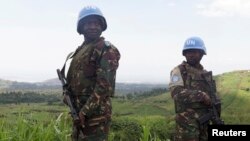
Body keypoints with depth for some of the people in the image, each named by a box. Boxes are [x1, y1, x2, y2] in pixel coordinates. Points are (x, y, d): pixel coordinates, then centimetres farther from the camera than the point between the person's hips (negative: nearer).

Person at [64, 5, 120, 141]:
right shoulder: (80, 50, 16)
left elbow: (105, 84, -19)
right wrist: (75, 109, 6)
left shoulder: (106, 50, -10)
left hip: (95, 112, -9)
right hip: (78, 112, 9)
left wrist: (86, 111, -19)